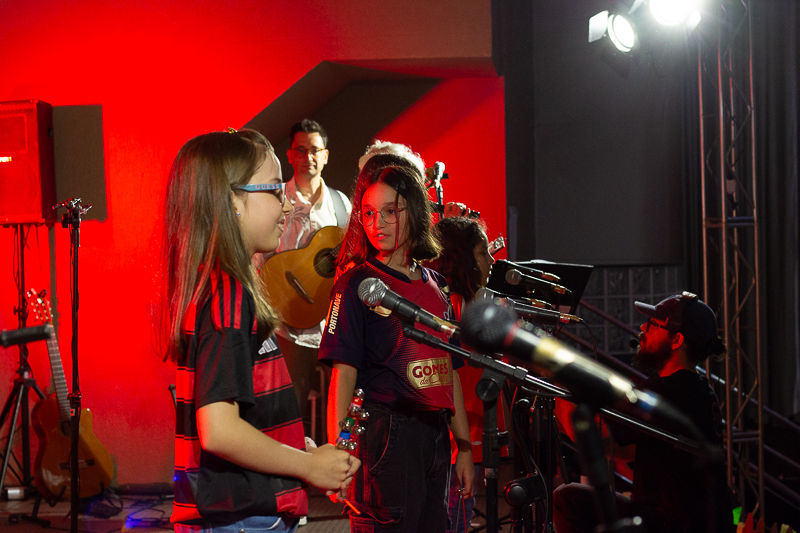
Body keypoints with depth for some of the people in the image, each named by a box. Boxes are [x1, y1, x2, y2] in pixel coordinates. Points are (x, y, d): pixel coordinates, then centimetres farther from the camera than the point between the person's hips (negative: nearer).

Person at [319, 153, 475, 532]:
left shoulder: (435, 284, 12)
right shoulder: (357, 284, -5)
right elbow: (344, 373, -10)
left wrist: (464, 448, 15)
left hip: (436, 436, 6)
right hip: (385, 435, -6)